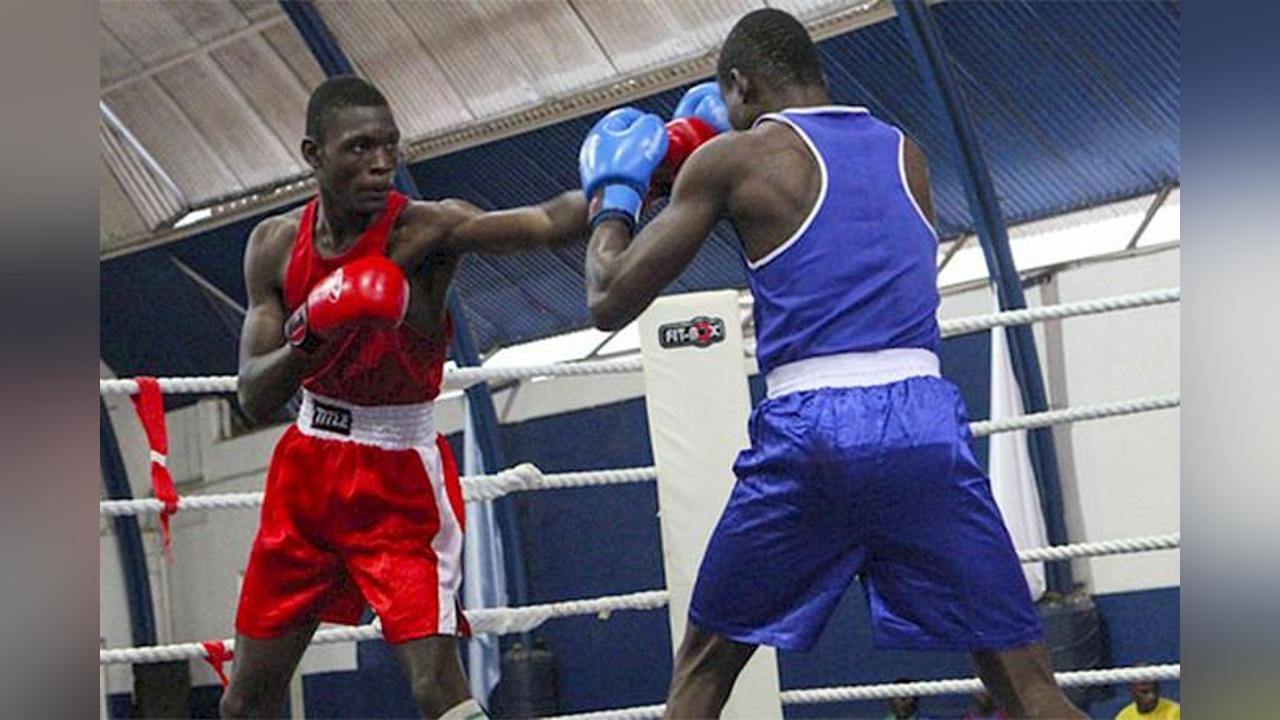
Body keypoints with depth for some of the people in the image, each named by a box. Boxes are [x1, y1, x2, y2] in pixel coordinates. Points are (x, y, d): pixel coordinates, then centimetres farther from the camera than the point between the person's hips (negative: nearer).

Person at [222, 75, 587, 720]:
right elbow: (253, 399, -8)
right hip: (308, 464, 5)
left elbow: (551, 223, -34)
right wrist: (311, 337, -27)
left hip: (400, 477, -5)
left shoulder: (423, 230, -17)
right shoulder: (275, 245, -4)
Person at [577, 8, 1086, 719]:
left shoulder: (732, 159, 7)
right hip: (925, 419, 3)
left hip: (808, 427, -2)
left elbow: (610, 302, 9)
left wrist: (613, 193, 26)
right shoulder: (906, 152, 20)